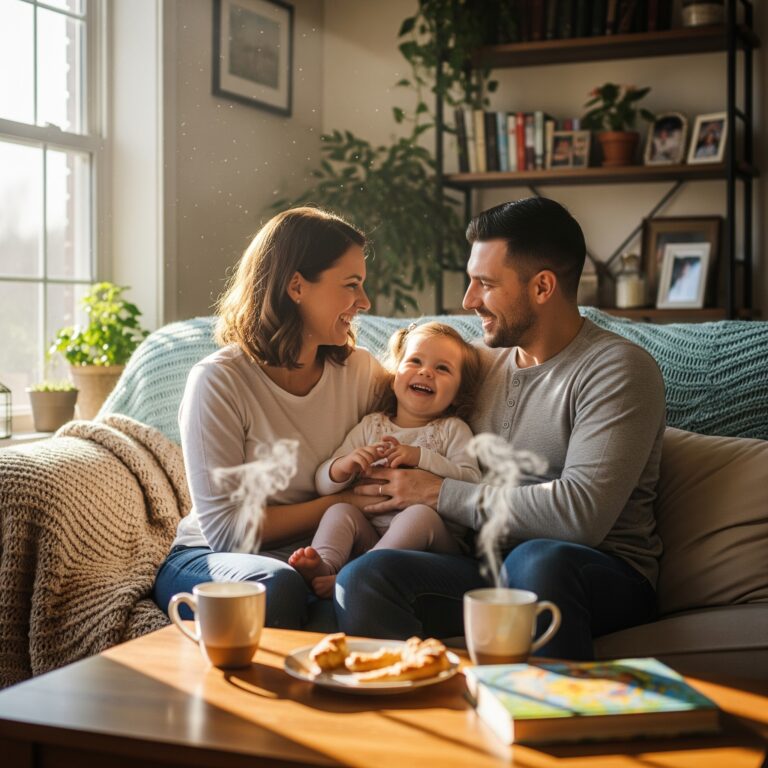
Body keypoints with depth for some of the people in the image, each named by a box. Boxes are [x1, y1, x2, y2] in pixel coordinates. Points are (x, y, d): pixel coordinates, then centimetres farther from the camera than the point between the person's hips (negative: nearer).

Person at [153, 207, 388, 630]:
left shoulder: (360, 370, 3)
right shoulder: (218, 380, -11)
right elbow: (226, 529, -15)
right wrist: (344, 500, -18)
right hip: (207, 559, -3)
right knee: (277, 586, -37)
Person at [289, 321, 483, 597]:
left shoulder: (452, 430, 12)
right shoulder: (371, 425, 18)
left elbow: (472, 482, -6)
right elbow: (324, 484, 14)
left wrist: (421, 457, -14)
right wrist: (344, 466, -10)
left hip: (433, 540, -3)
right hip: (370, 532, 3)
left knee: (420, 514, -32)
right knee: (340, 510, -19)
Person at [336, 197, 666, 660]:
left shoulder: (619, 370, -7)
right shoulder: (484, 361, 14)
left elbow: (580, 514, -19)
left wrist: (438, 493, -11)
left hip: (604, 576, -4)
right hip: (492, 566, 4)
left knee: (538, 558, -40)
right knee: (361, 578, -24)